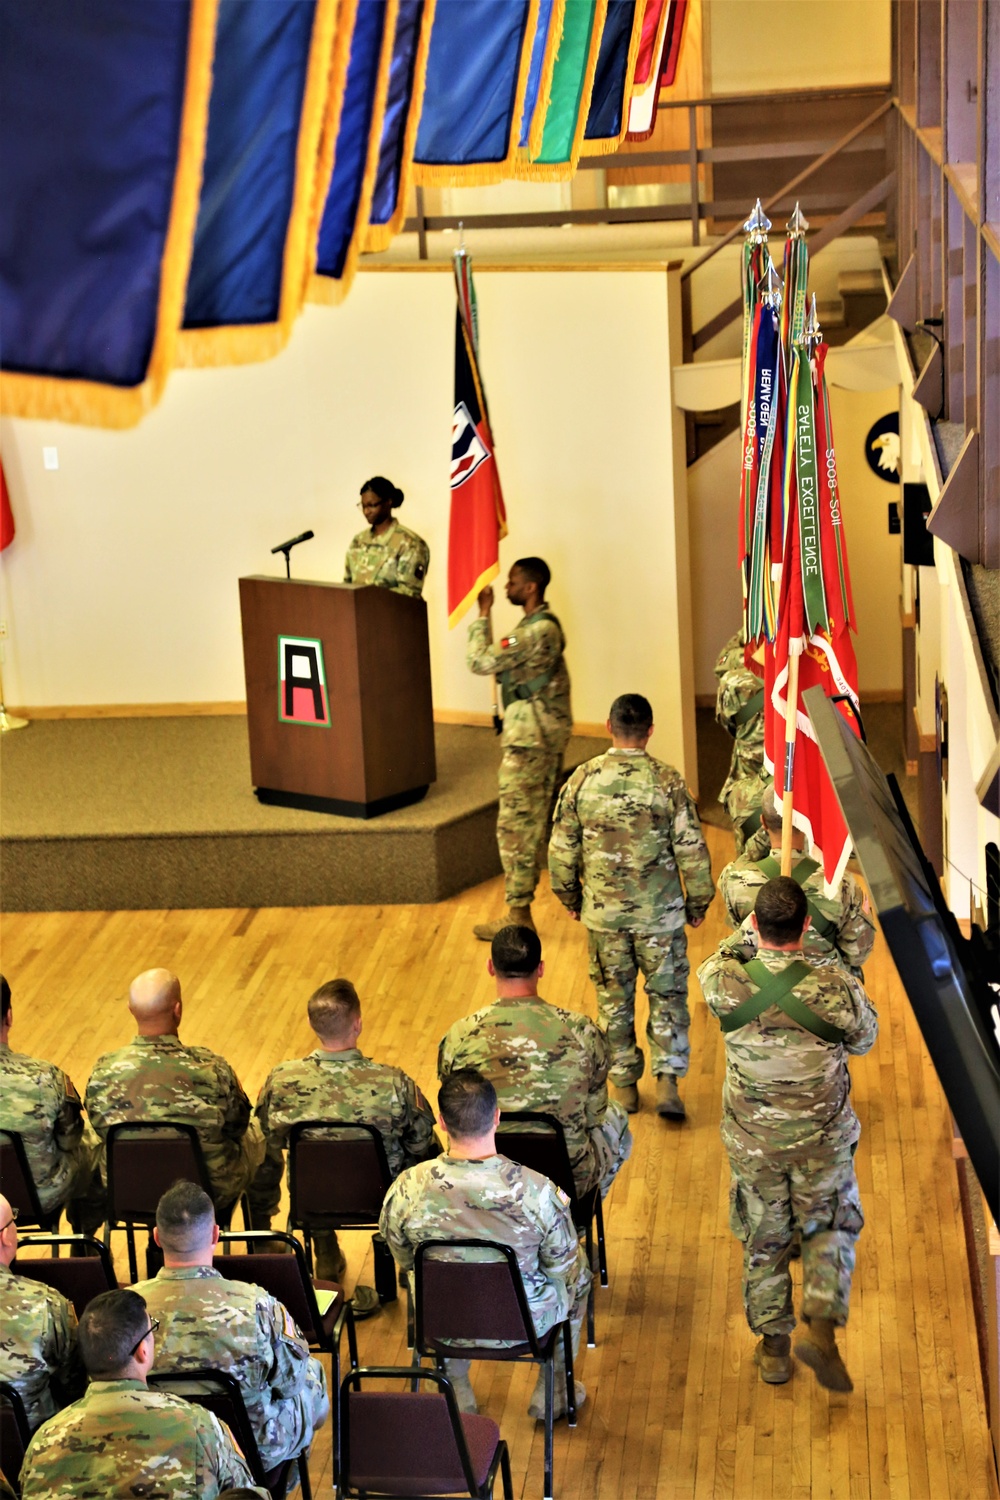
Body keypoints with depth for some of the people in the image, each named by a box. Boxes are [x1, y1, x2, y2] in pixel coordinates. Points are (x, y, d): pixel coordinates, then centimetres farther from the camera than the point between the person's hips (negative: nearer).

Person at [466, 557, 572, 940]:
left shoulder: (536, 632, -21)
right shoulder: (546, 625, 13)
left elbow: (481, 662, -22)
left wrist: (483, 615, -15)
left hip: (530, 737, -11)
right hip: (547, 732, 11)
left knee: (516, 823, -6)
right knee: (541, 817, 19)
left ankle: (519, 915, -2)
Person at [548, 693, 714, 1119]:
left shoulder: (582, 779, -7)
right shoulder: (667, 781, -12)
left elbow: (561, 849, -1)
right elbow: (691, 849, -9)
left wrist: (570, 897, 14)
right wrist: (698, 902, 5)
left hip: (603, 912, 2)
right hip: (659, 913, -2)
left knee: (614, 999, 14)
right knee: (667, 995, 10)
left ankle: (624, 1085, 23)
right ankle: (667, 1080, 1)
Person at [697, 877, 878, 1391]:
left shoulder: (726, 983, -21)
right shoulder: (837, 990, -24)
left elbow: (710, 966, 6)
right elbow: (865, 1040, -1)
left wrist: (754, 926, 15)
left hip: (752, 1141, 1)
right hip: (823, 1141, -1)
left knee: (764, 1241, 19)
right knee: (829, 1231, 22)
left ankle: (773, 1348, 31)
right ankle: (821, 1328, 6)